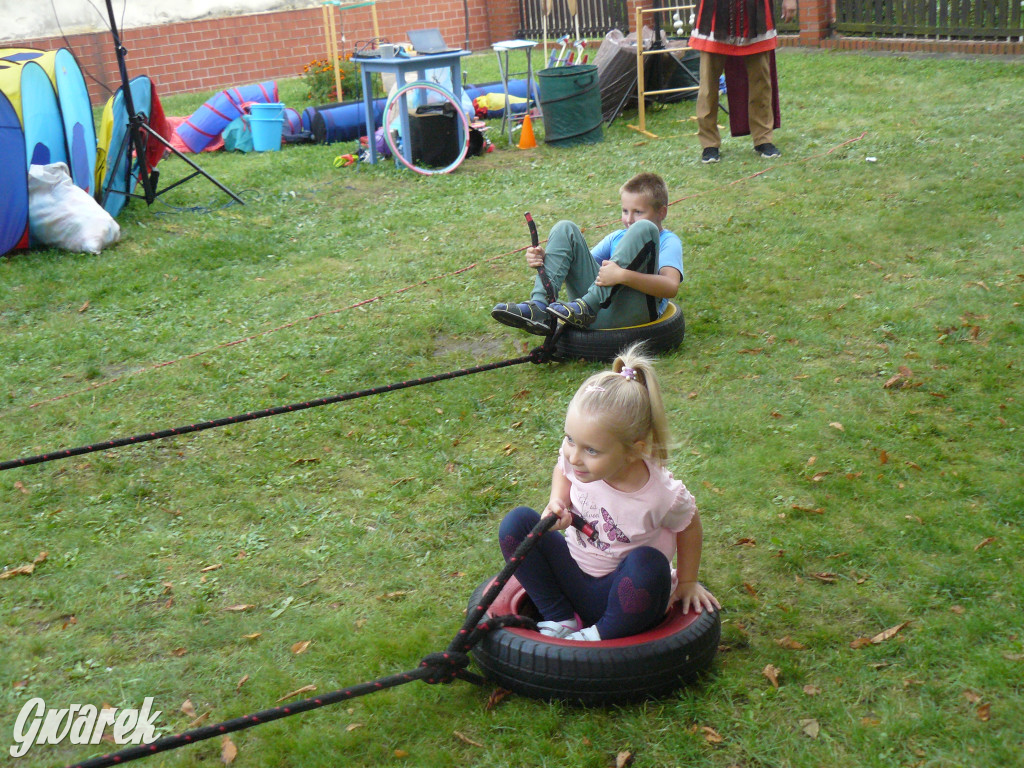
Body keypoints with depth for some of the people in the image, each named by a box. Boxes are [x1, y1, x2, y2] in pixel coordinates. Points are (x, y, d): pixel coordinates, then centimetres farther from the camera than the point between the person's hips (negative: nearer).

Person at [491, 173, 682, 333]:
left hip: (631, 314, -5)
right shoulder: (616, 238, 30)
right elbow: (580, 264, 18)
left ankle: (586, 306, -29)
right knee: (565, 229, 3)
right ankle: (539, 307, -19)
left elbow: (671, 287, -12)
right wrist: (544, 260, -4)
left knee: (643, 229, -20)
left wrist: (622, 275, -27)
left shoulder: (668, 241, 10)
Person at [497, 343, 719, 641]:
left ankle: (601, 636, -14)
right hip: (572, 578, 4)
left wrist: (687, 582, 6)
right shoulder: (575, 459, -17)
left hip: (626, 593, -4)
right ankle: (560, 618, -8)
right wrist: (557, 504, -11)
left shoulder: (661, 496, -27)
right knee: (516, 522, -15)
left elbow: (689, 526, -5)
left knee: (649, 563, -37)